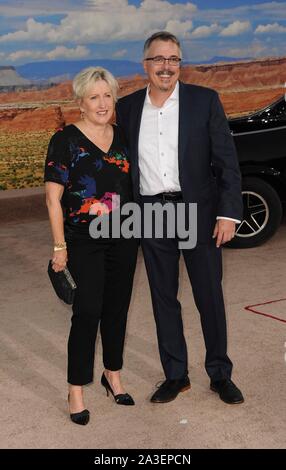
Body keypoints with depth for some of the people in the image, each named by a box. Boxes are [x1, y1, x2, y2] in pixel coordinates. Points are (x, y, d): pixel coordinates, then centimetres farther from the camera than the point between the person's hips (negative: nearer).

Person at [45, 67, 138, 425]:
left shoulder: (123, 137, 8)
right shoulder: (65, 140, -6)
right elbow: (53, 196, -8)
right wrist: (59, 246, -11)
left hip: (123, 238, 5)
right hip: (84, 243, -5)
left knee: (117, 308, 12)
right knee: (88, 312, -7)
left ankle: (113, 374, 30)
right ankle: (76, 391, 5)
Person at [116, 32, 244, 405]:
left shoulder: (204, 100, -2)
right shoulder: (127, 107, 5)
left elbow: (227, 161, -4)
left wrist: (228, 213, -12)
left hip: (198, 213, -2)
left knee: (210, 298, 6)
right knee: (164, 299, 11)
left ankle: (220, 375, 23)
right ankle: (175, 376, 25)